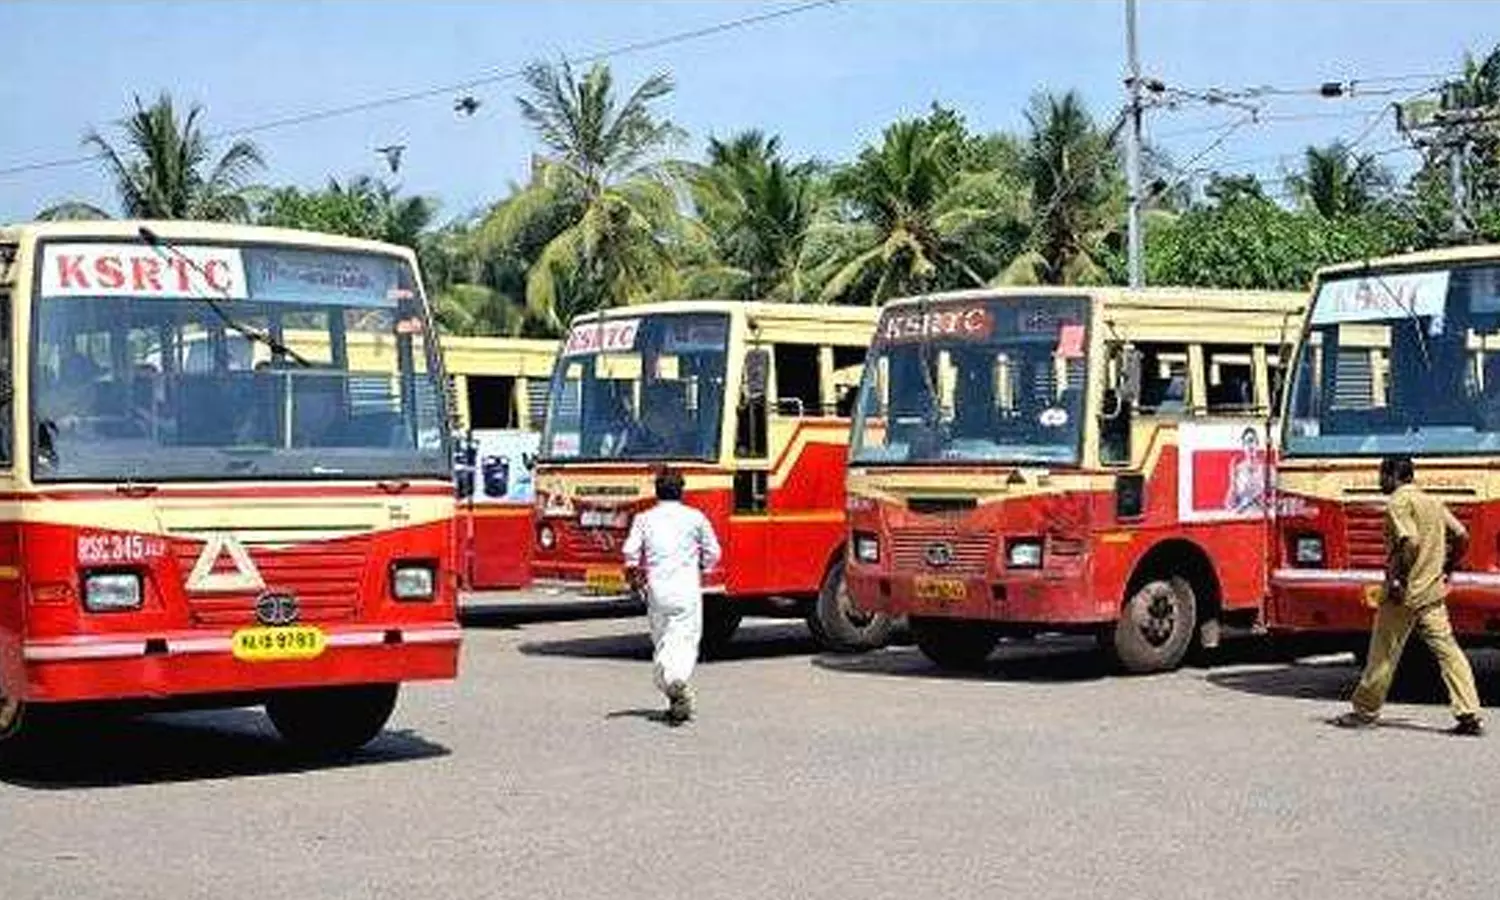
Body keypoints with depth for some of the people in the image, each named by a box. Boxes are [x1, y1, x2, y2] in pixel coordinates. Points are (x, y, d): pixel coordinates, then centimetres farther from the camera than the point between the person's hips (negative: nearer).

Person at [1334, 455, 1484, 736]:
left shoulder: (1399, 502, -10)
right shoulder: (1433, 501, 15)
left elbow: (1409, 541, -23)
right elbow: (1461, 536, 13)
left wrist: (1396, 578, -18)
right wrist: (1445, 569, 20)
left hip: (1403, 595, -8)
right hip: (1433, 592, 8)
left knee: (1384, 654, 4)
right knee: (1447, 650, 3)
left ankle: (1365, 710, 14)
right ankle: (1470, 715, -3)